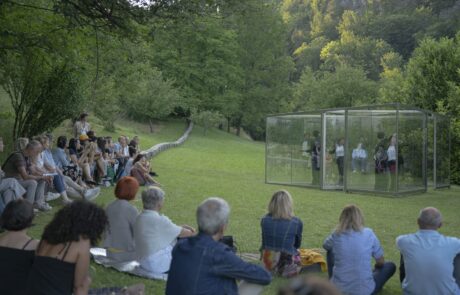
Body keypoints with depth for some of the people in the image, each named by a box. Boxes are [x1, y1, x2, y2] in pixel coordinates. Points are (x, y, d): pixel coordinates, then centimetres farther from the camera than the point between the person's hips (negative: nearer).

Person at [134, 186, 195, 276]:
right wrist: (191, 232, 8)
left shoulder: (139, 218, 4)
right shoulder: (159, 220, -24)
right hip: (158, 266, -9)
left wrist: (181, 227, 8)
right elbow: (182, 233, -11)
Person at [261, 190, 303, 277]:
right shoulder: (296, 223, -14)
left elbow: (264, 242, 7)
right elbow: (297, 245, 4)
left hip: (268, 263, 4)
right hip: (287, 266, -3)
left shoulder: (265, 220, -7)